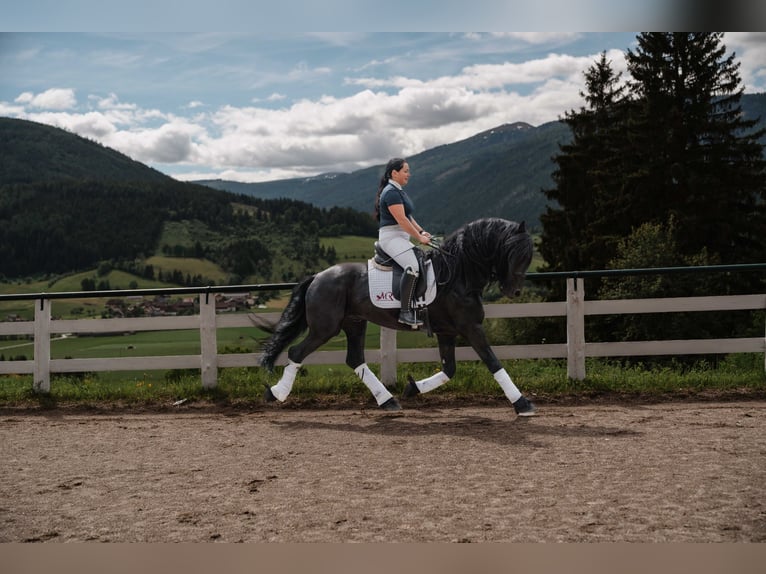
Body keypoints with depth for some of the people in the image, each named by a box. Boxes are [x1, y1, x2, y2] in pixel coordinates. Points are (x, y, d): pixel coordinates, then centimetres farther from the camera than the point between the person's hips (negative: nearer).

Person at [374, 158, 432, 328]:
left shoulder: (399, 191, 21)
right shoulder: (391, 192, -13)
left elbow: (408, 217, 24)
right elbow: (401, 220, -19)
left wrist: (422, 231, 11)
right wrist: (419, 237, -14)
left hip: (402, 237, 12)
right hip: (391, 236, -12)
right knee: (413, 266, -32)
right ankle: (405, 312, -33)